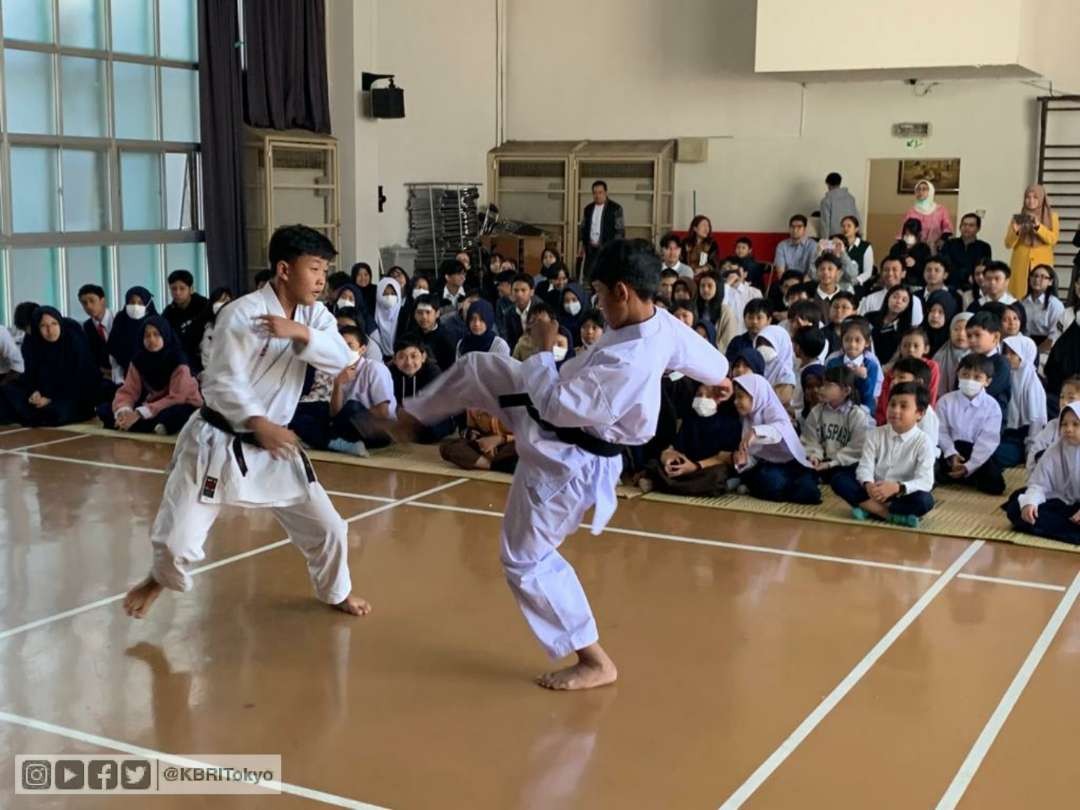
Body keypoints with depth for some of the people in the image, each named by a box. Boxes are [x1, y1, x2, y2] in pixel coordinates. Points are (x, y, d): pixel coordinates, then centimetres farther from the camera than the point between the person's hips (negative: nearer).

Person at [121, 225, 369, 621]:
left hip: (273, 444, 5)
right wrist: (260, 424, -39)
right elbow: (225, 382, -24)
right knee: (178, 540, -3)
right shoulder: (241, 314, -19)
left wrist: (302, 333, -30)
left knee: (327, 527, 6)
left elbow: (340, 359, -14)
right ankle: (161, 578, 33)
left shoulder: (312, 314, 1)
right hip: (217, 441, -5)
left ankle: (336, 593, 34)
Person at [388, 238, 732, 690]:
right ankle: (414, 415, 47)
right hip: (557, 413, 10)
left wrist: (543, 349, -18)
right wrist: (720, 378, 35)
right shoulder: (662, 323, -10)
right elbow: (706, 354, 12)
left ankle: (595, 661, 15)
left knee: (526, 561, 3)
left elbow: (556, 406, -32)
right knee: (475, 368, 15)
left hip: (565, 463, -10)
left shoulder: (627, 363, -39)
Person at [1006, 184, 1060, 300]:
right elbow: (1008, 244, 4)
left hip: (1042, 264, -1)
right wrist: (1015, 231, -15)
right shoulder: (1019, 218, 8)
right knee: (1019, 297, -5)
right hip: (1020, 265, 1)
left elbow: (1053, 239, -7)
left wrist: (1038, 226, -20)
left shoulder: (1052, 216, 7)